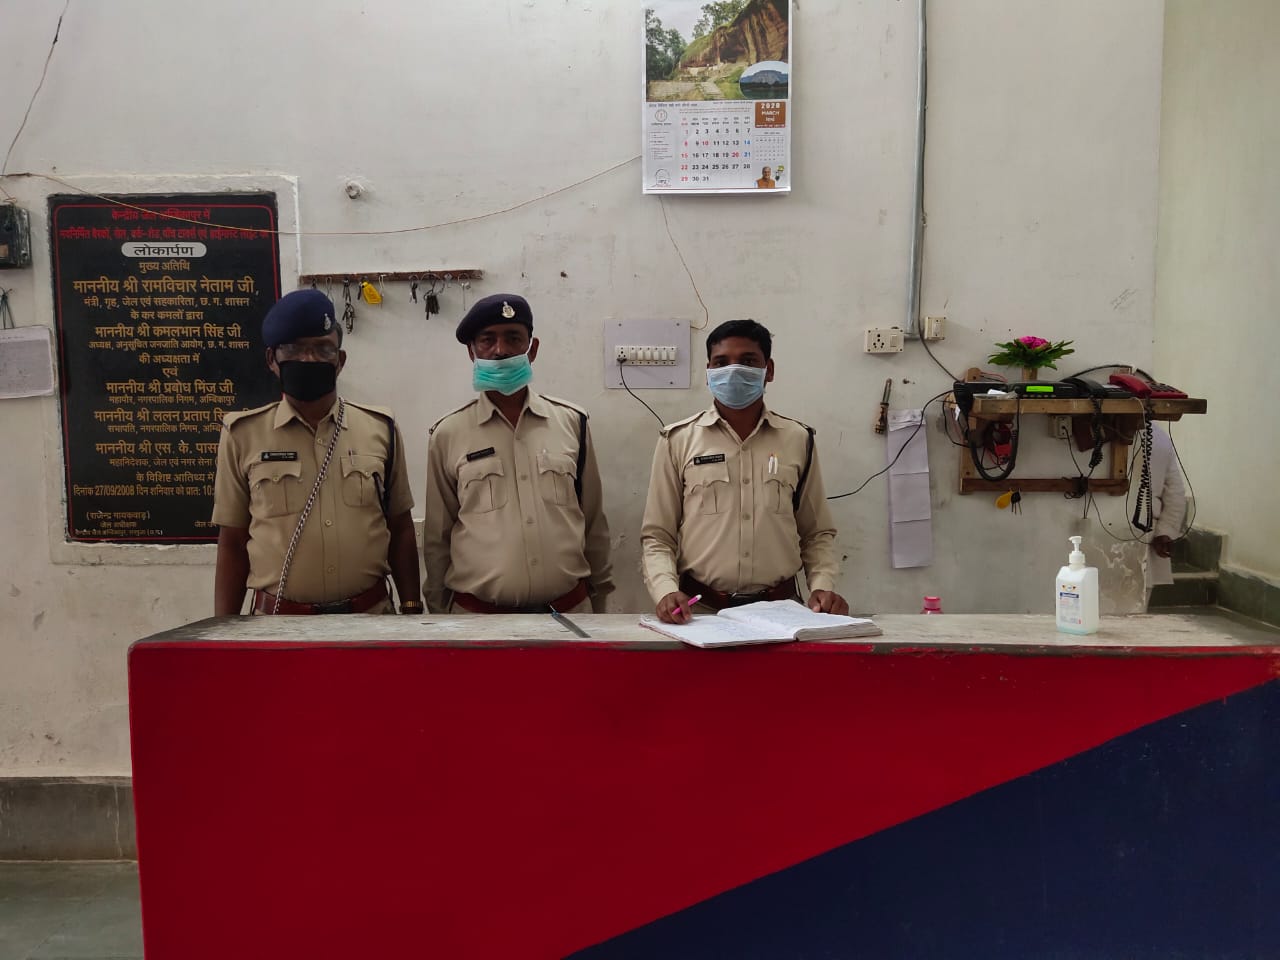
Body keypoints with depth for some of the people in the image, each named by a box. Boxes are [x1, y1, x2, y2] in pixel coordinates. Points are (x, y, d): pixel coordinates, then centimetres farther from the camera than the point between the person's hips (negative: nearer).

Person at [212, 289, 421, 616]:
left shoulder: (380, 429, 3)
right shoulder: (243, 435, 0)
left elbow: (400, 530, 8)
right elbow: (232, 544, 5)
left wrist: (411, 609, 5)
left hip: (370, 615, 1)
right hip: (277, 622, -1)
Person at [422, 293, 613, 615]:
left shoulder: (572, 422, 1)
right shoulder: (448, 435, -2)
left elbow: (594, 523, 7)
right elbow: (437, 537, 4)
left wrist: (599, 596, 9)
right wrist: (439, 612, 7)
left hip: (570, 610, 1)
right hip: (476, 614, -1)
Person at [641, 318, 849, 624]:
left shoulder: (798, 439, 9)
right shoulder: (678, 441, 4)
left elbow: (817, 533, 16)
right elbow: (657, 536, 5)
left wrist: (822, 586, -1)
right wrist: (666, 590, -12)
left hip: (780, 608, 1)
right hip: (699, 609, -1)